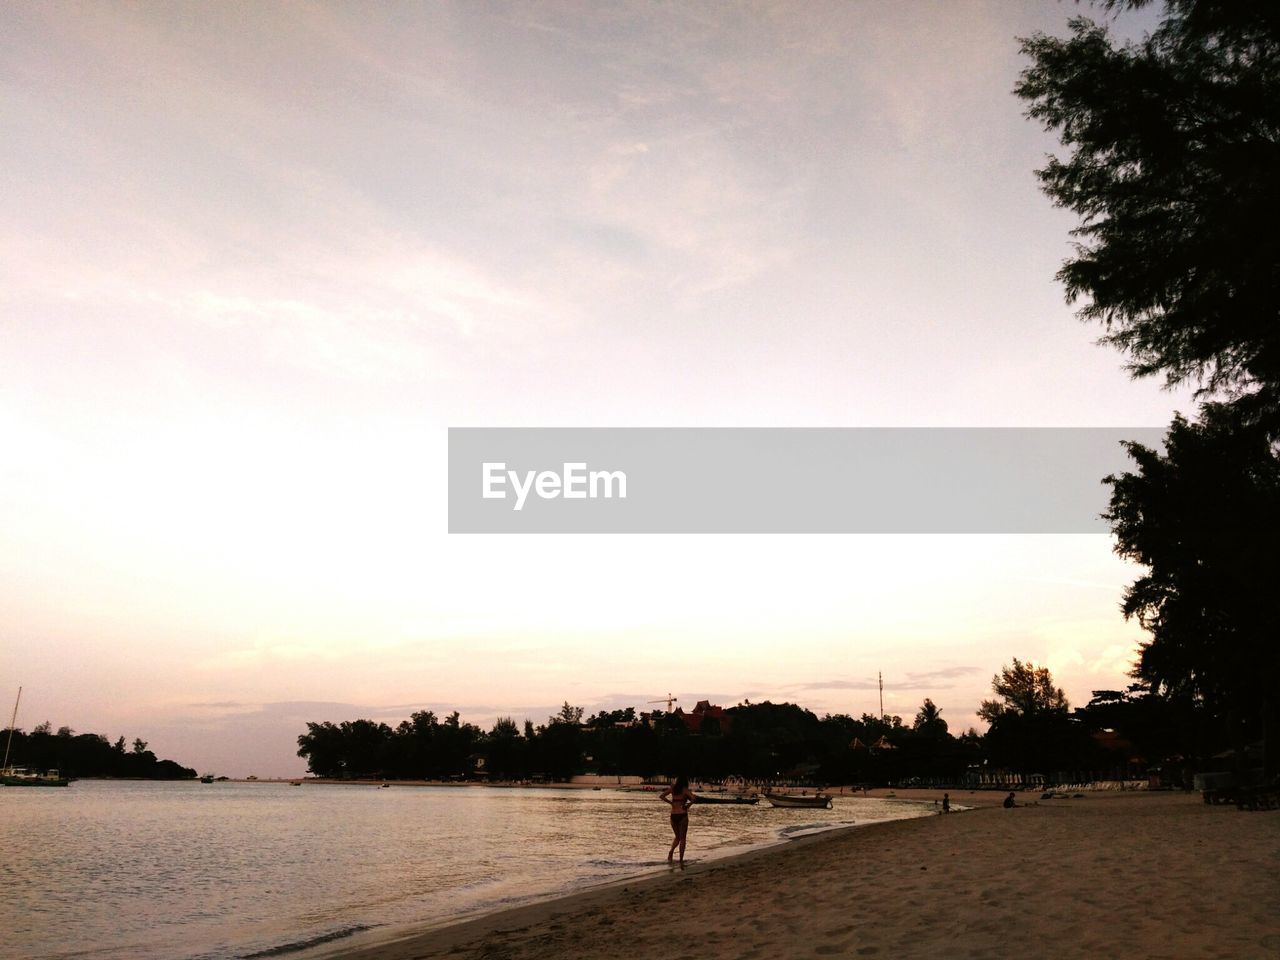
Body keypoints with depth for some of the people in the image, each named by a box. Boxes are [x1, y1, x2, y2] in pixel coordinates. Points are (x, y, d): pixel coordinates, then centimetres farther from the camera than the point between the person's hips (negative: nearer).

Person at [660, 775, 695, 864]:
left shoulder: (672, 788, 8)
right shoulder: (686, 790, -1)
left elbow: (661, 797, 3)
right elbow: (693, 798, -18)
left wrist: (671, 803, 6)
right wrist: (688, 805, -3)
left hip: (673, 816, 3)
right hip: (682, 816, -3)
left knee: (677, 837, 20)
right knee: (682, 838, 6)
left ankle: (671, 852, -5)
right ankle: (681, 861, 0)